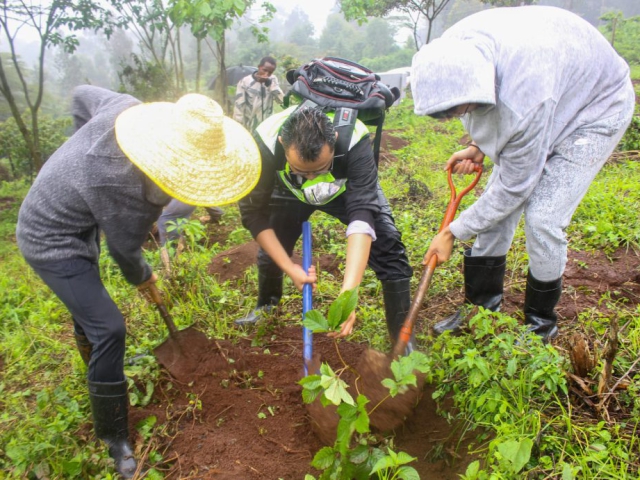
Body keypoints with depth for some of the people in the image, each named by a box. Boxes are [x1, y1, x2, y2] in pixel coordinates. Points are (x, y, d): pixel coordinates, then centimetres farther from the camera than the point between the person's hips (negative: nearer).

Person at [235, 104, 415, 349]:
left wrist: (348, 293, -59)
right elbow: (254, 213, -27)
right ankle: (266, 306, 35)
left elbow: (362, 215, -49)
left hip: (350, 188, -1)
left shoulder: (355, 142, -43)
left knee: (388, 247, -18)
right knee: (271, 247, -1)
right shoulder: (264, 142, -38)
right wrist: (290, 268, -30)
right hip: (290, 191, 2)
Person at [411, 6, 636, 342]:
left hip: (595, 106, -7)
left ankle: (541, 322, 9)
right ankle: (481, 308, 16)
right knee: (498, 206, 1)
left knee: (542, 219, -16)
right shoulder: (453, 50, -24)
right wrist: (478, 146, -12)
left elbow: (513, 186, -29)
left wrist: (453, 232, -20)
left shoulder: (524, 100, -43)